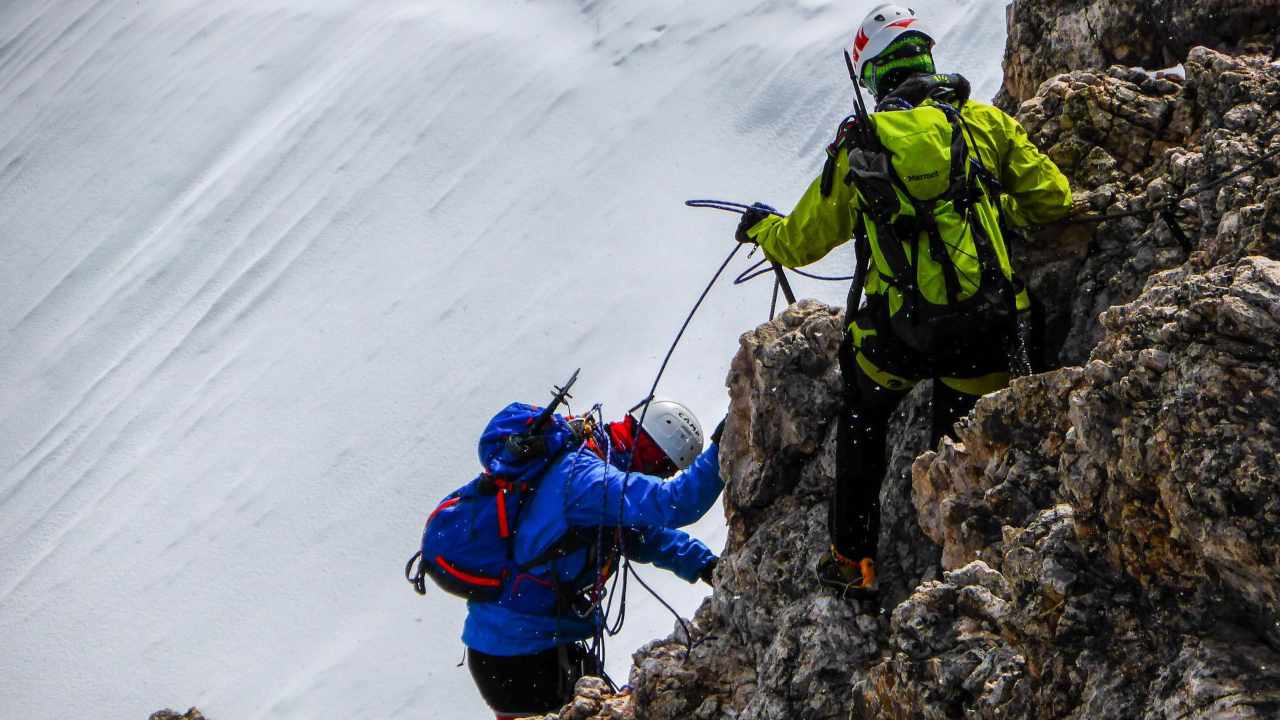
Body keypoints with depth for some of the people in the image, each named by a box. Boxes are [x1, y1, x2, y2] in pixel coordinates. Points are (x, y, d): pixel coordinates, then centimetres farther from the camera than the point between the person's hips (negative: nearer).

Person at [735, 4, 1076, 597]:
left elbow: (798, 244, 15)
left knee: (862, 420, 28)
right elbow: (1052, 200, 7)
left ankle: (852, 559, 30)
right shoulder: (985, 121, 4)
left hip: (897, 332, 0)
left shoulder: (856, 147, 5)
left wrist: (760, 227, 37)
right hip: (986, 326, 0)